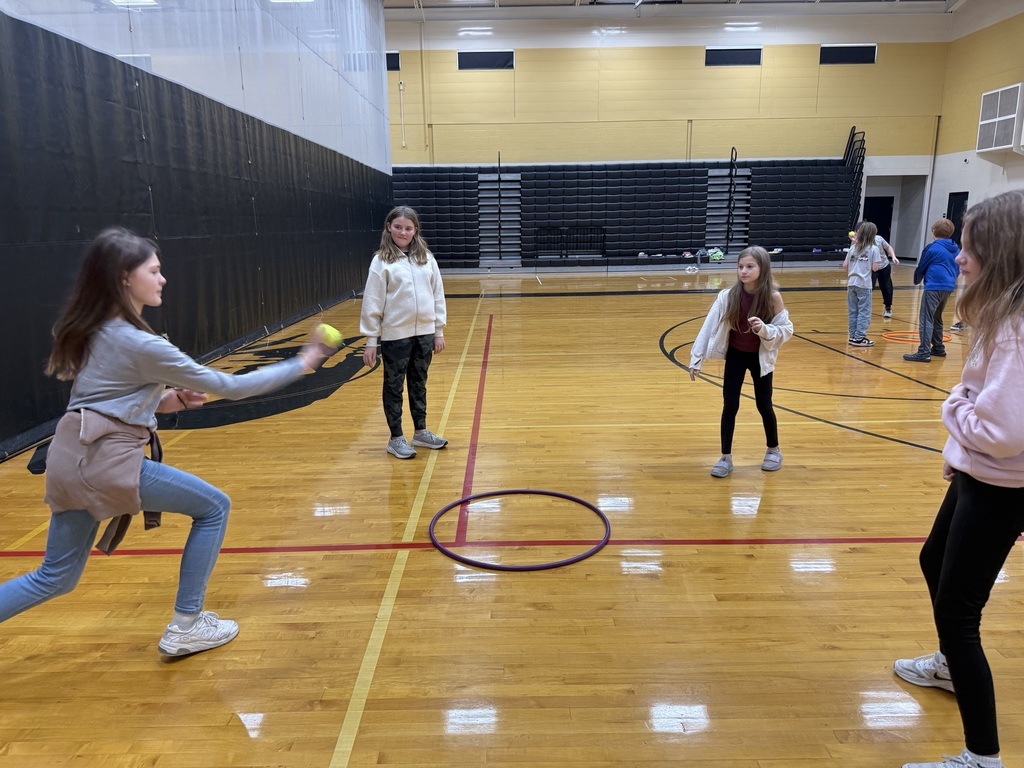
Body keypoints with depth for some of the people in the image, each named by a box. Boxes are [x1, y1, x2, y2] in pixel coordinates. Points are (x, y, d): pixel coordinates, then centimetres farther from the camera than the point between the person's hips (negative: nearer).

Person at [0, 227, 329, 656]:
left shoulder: (90, 330, 12)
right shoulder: (141, 344, -14)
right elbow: (230, 387, -11)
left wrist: (164, 401, 11)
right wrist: (300, 365, -4)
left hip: (70, 457, 9)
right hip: (107, 461, -9)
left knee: (55, 578, 20)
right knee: (214, 508, 6)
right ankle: (185, 628, 13)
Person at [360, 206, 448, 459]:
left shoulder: (426, 257, 4)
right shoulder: (382, 261, -7)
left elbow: (437, 295, 7)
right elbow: (372, 303, -7)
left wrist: (439, 330, 6)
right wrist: (370, 340, -9)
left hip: (424, 333, 4)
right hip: (395, 335, -4)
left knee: (419, 384, 16)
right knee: (394, 387, 8)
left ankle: (421, 432, 30)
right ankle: (396, 438, 19)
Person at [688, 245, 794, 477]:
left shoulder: (772, 297, -17)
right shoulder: (728, 296, -15)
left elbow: (786, 330, -12)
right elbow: (709, 327, -14)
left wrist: (765, 329, -32)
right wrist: (696, 360, -16)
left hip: (761, 357, -1)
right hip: (735, 355, 1)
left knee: (763, 405, 11)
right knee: (729, 406, 3)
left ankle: (774, 450, 34)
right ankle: (726, 458, 14)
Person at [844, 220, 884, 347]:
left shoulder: (853, 247, 7)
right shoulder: (874, 249, -5)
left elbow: (845, 265, 5)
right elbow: (875, 268, -8)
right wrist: (879, 262, 11)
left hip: (851, 283, 4)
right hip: (864, 284, -4)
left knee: (853, 311, 10)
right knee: (864, 312, 3)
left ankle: (853, 336, 15)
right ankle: (859, 337, 3)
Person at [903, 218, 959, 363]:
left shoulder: (932, 248, -4)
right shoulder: (956, 250, 15)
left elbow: (921, 267, 4)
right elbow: (957, 270, 19)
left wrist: (916, 280, 22)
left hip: (934, 287, -8)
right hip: (948, 287, 8)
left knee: (926, 319, -11)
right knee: (936, 318, 22)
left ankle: (924, 352, -20)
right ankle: (938, 348, 27)